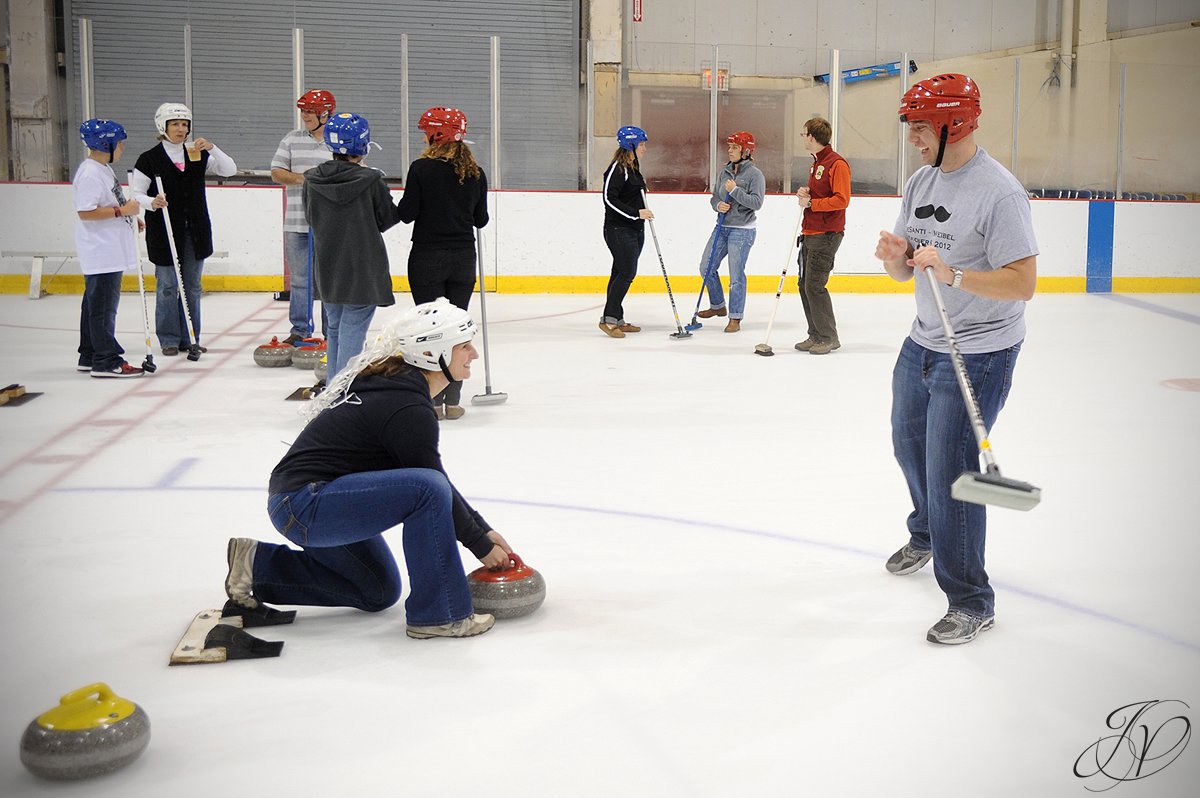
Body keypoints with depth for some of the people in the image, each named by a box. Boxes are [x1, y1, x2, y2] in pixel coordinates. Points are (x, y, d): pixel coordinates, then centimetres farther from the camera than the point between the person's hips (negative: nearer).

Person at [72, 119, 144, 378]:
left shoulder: (104, 169, 15)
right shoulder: (90, 173, -17)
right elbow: (85, 212, -23)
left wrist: (130, 217, 15)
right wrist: (122, 211, -20)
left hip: (111, 250, 11)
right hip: (101, 252, -11)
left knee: (95, 303, 15)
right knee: (103, 306, -6)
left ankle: (89, 357, 24)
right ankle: (106, 361, -3)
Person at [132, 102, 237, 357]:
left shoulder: (198, 155, 9)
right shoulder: (149, 159, -3)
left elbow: (229, 169, 2)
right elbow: (135, 193, -5)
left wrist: (211, 149, -13)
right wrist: (152, 202, -26)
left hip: (195, 231, 4)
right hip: (164, 233, -4)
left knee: (192, 286, 9)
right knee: (168, 286, -1)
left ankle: (189, 338, 17)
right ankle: (169, 339, 8)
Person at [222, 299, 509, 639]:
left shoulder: (399, 383, 7)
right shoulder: (407, 408, -22)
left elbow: (436, 478, 14)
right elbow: (433, 486, -15)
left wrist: (483, 529, 14)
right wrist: (481, 545, -3)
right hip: (304, 505, -11)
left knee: (379, 592, 25)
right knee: (428, 490, -25)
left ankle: (258, 564, 21)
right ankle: (436, 614, -12)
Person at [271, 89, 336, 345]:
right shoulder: (292, 139, 11)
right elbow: (276, 172, 8)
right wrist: (300, 178, -10)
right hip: (297, 223, 2)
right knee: (300, 279, 6)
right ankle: (299, 329, 15)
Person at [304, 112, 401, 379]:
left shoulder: (312, 180, -3)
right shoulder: (371, 180, -15)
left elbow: (311, 217, 9)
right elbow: (386, 219, -4)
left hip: (327, 267, 5)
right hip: (363, 267, -5)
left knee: (335, 328, 18)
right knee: (353, 329, -1)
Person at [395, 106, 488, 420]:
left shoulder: (421, 168, -11)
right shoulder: (475, 173, 1)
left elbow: (406, 214, -9)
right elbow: (481, 220, 8)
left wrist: (405, 201, 12)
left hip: (427, 258, -3)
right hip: (463, 259, 3)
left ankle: (432, 401, 5)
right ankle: (452, 401, 11)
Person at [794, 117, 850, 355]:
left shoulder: (837, 163, -12)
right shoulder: (815, 163, 19)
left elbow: (841, 200, -19)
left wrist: (811, 203, -15)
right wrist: (804, 194, 6)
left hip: (826, 235, -10)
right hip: (810, 233, 10)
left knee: (814, 286, -11)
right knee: (804, 284, 9)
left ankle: (829, 338, -1)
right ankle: (816, 335, 16)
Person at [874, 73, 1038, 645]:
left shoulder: (999, 192, -20)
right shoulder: (920, 182, 6)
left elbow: (1023, 282, -24)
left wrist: (952, 273, -33)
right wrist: (895, 254, -13)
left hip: (979, 354, -9)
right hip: (922, 342, 9)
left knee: (949, 473, -9)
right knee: (910, 445, 25)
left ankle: (972, 603, 7)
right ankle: (927, 535, 54)